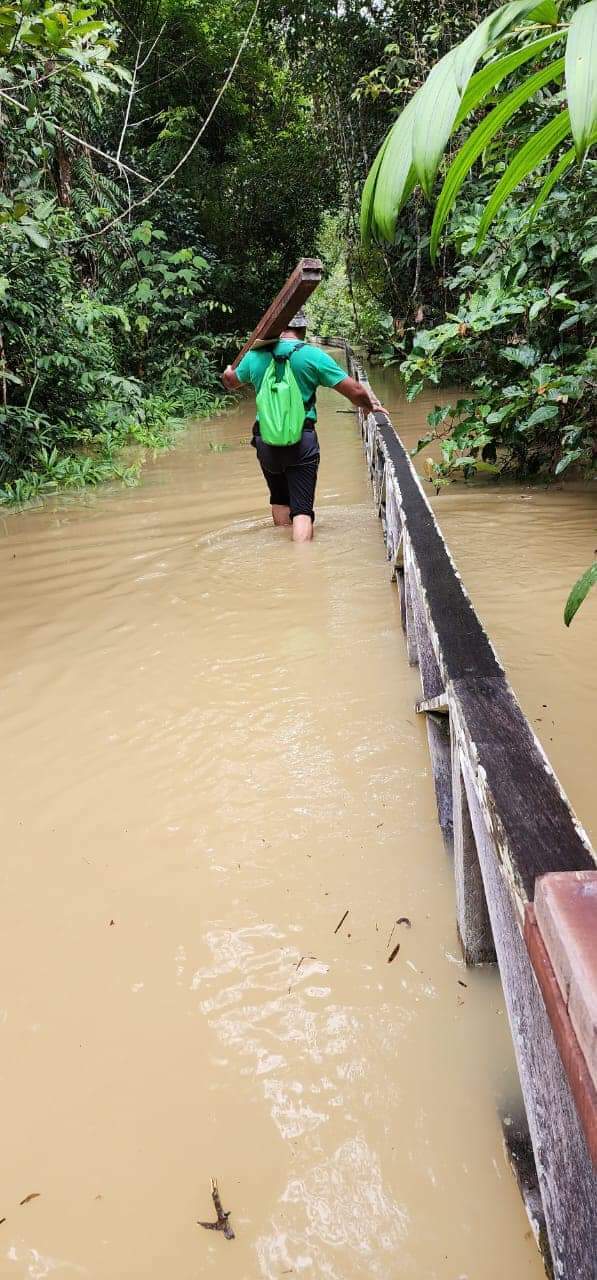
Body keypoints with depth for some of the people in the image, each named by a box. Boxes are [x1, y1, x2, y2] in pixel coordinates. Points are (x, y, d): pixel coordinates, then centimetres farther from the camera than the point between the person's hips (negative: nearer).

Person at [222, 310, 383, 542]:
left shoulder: (255, 355, 5)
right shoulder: (312, 355, -6)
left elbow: (231, 382, 27)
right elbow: (356, 392, -7)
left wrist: (228, 373, 52)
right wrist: (373, 406, 14)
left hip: (265, 441, 4)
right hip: (301, 441, -4)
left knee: (279, 501, 22)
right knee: (302, 510, -5)